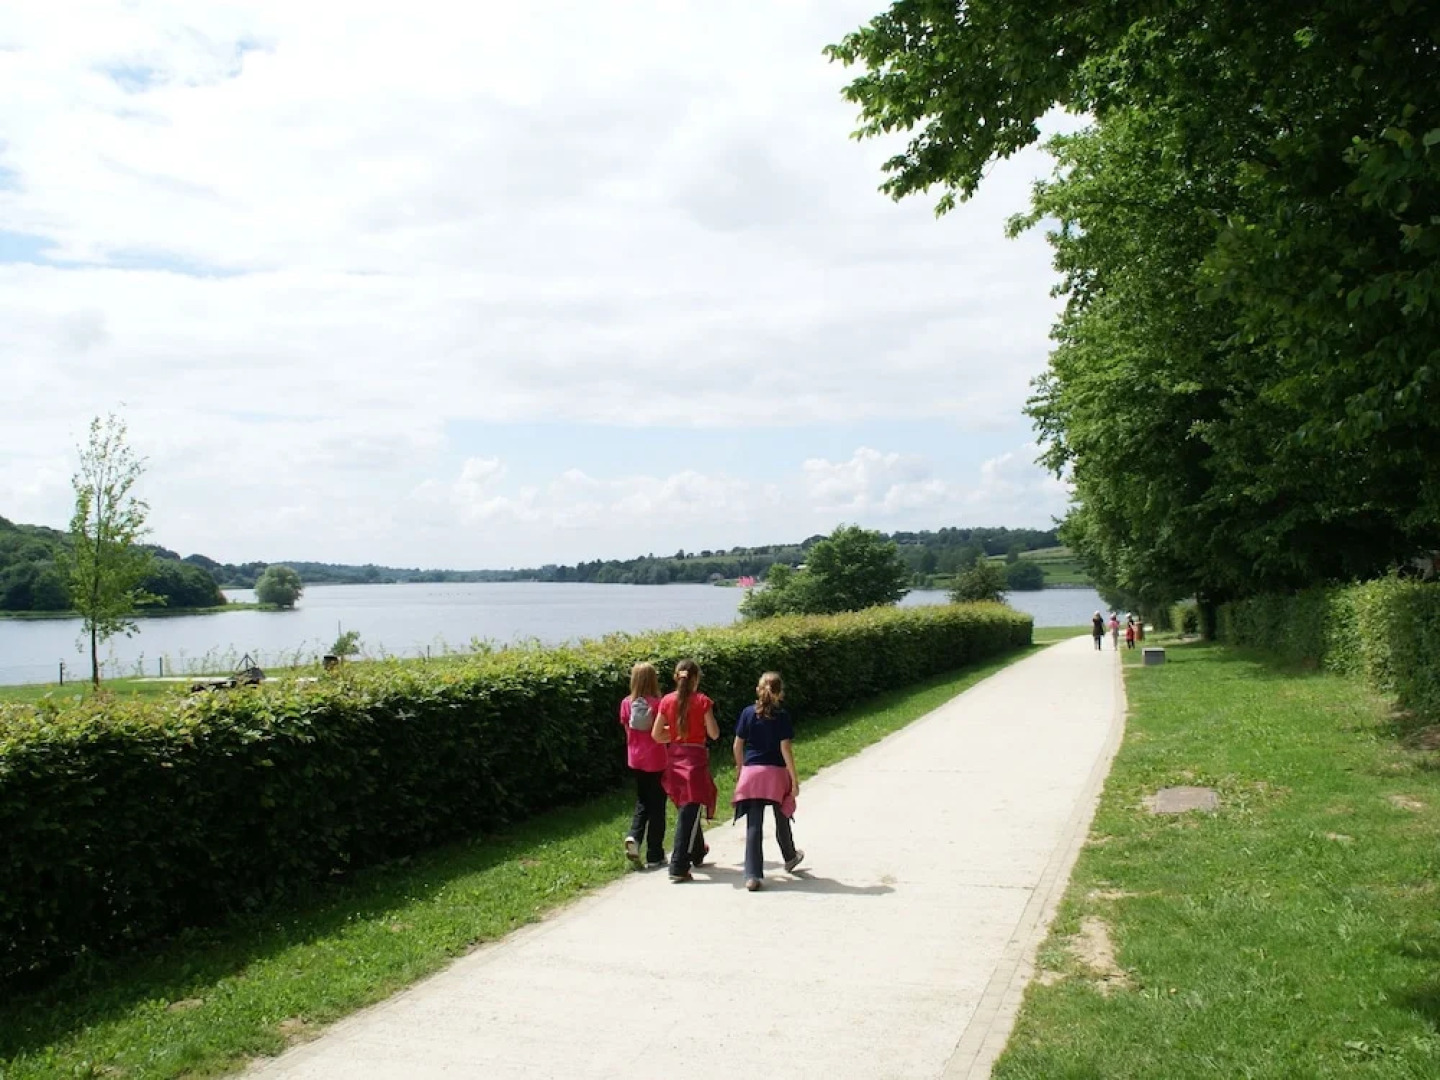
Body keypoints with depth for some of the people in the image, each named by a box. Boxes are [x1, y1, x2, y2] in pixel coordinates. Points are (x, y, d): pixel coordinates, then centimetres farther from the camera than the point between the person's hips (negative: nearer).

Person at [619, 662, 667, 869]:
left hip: (636, 759, 4)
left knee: (642, 802, 20)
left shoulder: (627, 703, -4)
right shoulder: (657, 704, -14)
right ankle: (654, 856, 11)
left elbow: (627, 728, 4)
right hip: (656, 760, -4)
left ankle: (633, 837, -5)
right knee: (657, 806, 7)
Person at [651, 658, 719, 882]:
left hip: (674, 756, 5)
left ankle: (697, 853, 41)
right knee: (690, 812, -4)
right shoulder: (702, 701, -10)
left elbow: (656, 734, 2)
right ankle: (678, 867, -8)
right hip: (695, 757, -5)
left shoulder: (667, 701, 1)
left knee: (688, 808, 22)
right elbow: (714, 734, -9)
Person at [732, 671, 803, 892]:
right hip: (776, 773, -1)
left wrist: (740, 769, 19)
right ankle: (790, 857, 45)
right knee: (781, 819, 21)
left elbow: (738, 745, 4)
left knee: (754, 825, 1)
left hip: (751, 772, 1)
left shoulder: (748, 713, 0)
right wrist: (794, 779, -6)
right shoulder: (782, 716, -7)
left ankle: (752, 876, -5)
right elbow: (785, 749, -11)